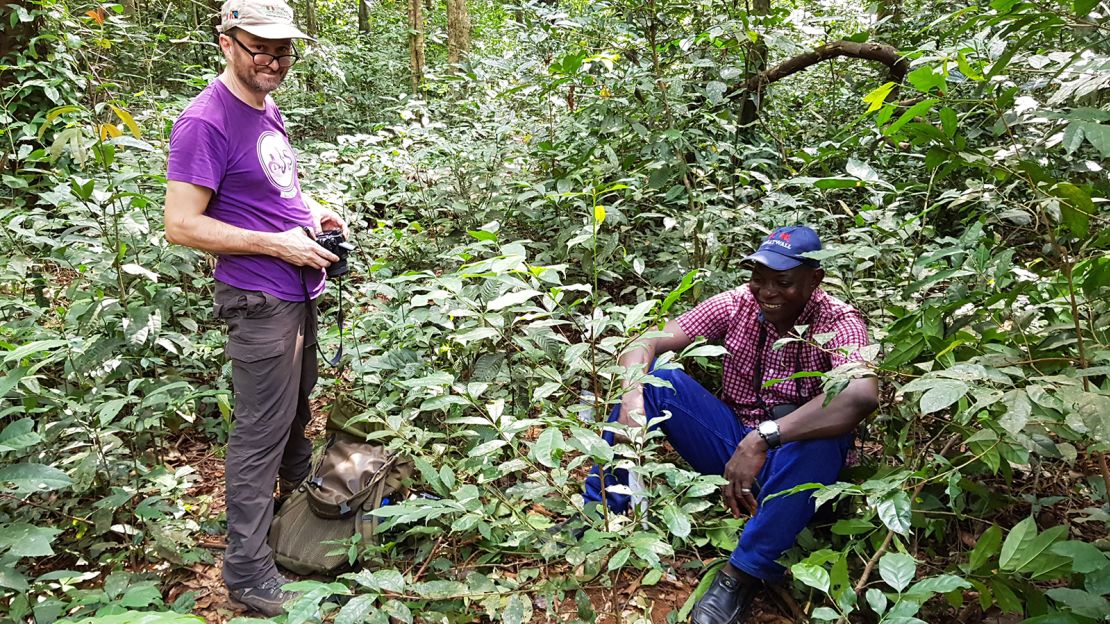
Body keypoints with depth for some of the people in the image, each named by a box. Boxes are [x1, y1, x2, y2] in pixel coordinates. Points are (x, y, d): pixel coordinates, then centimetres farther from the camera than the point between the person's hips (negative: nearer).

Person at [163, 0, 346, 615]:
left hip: (299, 290, 9)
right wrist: (279, 244, -23)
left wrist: (311, 211, 3)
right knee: (261, 430, -1)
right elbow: (181, 224, -22)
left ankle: (300, 482, 51)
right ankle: (246, 570, 11)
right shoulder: (205, 122, -19)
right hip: (259, 302, -9)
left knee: (297, 402, 26)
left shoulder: (266, 109, 9)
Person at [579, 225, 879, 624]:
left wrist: (763, 439, -45)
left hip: (794, 463, -3)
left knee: (823, 438, -37)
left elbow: (862, 395, -39)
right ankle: (597, 513, -14)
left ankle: (742, 575, -26)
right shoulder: (736, 305, -7)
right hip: (731, 444, 3)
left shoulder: (839, 323, -16)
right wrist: (632, 400, -36)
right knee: (655, 379, -17)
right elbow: (646, 345, -14)